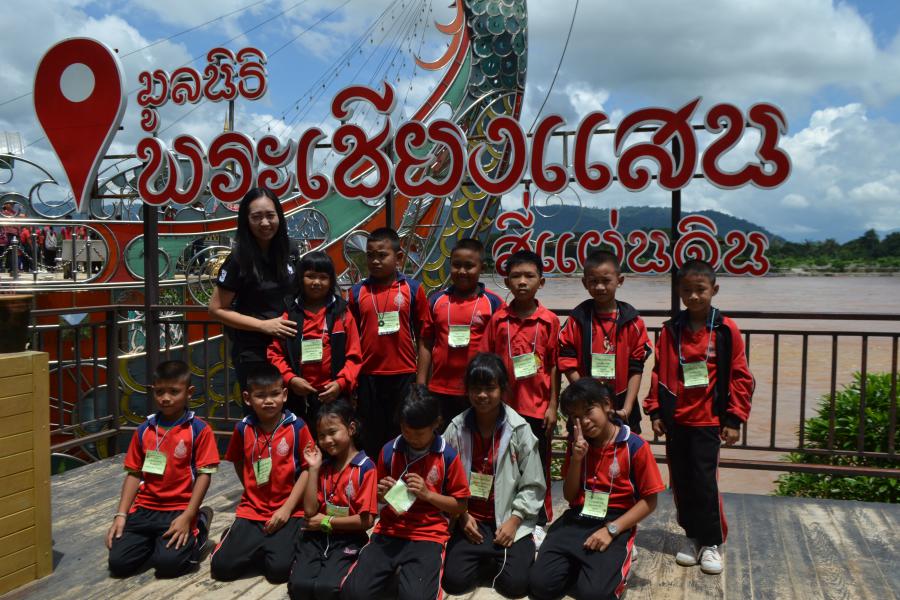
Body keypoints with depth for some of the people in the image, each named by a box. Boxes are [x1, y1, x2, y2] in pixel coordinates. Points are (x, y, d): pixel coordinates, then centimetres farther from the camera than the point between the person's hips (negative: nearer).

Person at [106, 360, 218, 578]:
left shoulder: (199, 429, -8)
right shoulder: (144, 429, 6)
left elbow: (204, 474, -10)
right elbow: (134, 474, 9)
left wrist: (187, 517, -16)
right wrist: (121, 515, 0)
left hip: (179, 509, -4)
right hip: (145, 508, 4)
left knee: (167, 563, -21)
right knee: (118, 563, -10)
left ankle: (198, 527, 9)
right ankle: (153, 539, 20)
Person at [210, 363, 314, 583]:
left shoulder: (297, 427, -8)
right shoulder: (243, 428, 1)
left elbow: (307, 469, -8)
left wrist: (286, 508, -13)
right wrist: (252, 492, 9)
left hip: (288, 511, -3)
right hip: (251, 510, 3)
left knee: (279, 569, -21)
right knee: (221, 567, -11)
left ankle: (281, 542, 13)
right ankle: (257, 545, 19)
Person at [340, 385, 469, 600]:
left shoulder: (448, 456, -6)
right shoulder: (389, 450, 2)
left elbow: (460, 505, 1)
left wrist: (427, 494, -12)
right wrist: (382, 493, -7)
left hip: (428, 535, -3)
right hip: (389, 531, 3)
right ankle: (395, 567, 8)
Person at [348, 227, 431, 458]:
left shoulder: (413, 289, -2)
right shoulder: (357, 292, 2)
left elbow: (422, 337, 0)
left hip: (404, 377, -1)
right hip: (368, 378, 2)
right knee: (372, 440, 12)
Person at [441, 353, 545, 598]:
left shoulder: (520, 430, -10)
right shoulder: (456, 429, -5)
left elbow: (533, 486, -5)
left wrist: (514, 520, -12)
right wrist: (462, 516, -8)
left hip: (509, 521, -1)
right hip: (469, 519, 2)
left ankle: (494, 557, 17)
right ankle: (483, 558, 19)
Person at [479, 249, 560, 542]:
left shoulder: (549, 320, -4)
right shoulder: (498, 319, 0)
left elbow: (554, 366, -1)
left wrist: (553, 406, -3)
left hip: (538, 407, -1)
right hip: (505, 405, 1)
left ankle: (538, 522, 23)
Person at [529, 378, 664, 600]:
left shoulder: (635, 446, -9)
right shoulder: (576, 445, 7)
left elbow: (649, 501, -6)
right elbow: (570, 497, 8)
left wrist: (611, 529, -17)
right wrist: (576, 459, -9)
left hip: (616, 522, -4)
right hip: (576, 519, 4)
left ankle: (613, 565, 6)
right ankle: (578, 564, 12)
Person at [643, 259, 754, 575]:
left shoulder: (726, 330, -6)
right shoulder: (670, 330, 2)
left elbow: (739, 377, -4)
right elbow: (659, 373, 5)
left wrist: (734, 419, -5)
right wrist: (655, 412, 2)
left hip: (708, 420, -3)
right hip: (675, 420, 3)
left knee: (704, 481, -2)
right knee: (681, 482, 11)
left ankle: (711, 542, 15)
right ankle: (693, 536, 27)